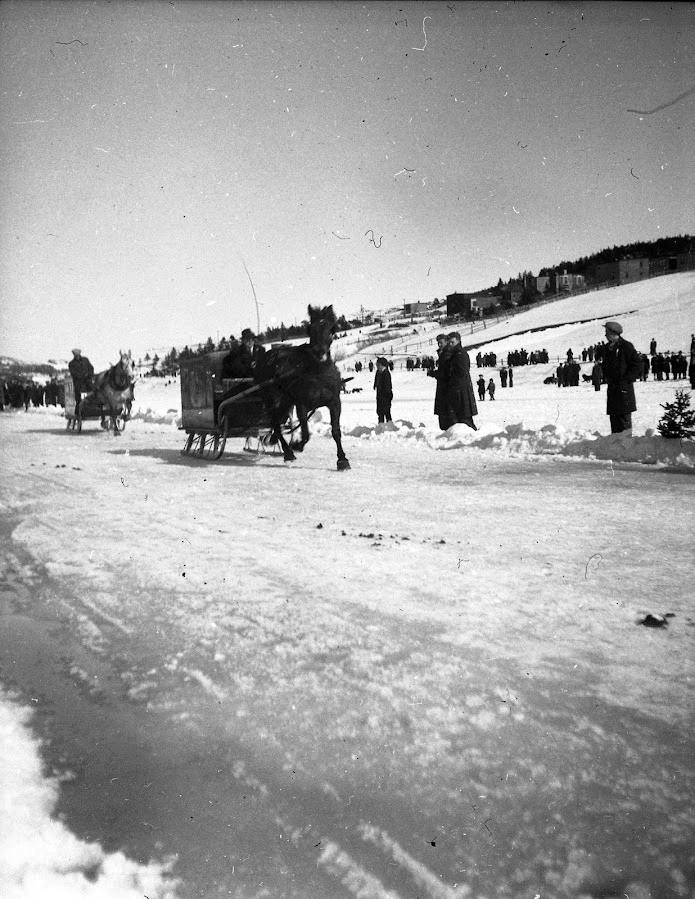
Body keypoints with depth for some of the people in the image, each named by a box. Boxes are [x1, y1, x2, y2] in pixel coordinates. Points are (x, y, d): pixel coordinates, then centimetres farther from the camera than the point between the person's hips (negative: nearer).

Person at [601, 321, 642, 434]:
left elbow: (637, 365, -9)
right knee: (613, 416, 8)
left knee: (624, 416, -8)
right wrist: (607, 377, 11)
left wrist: (626, 379, -12)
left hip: (624, 387, -7)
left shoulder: (626, 346, -7)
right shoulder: (608, 348, 14)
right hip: (612, 387, 7)